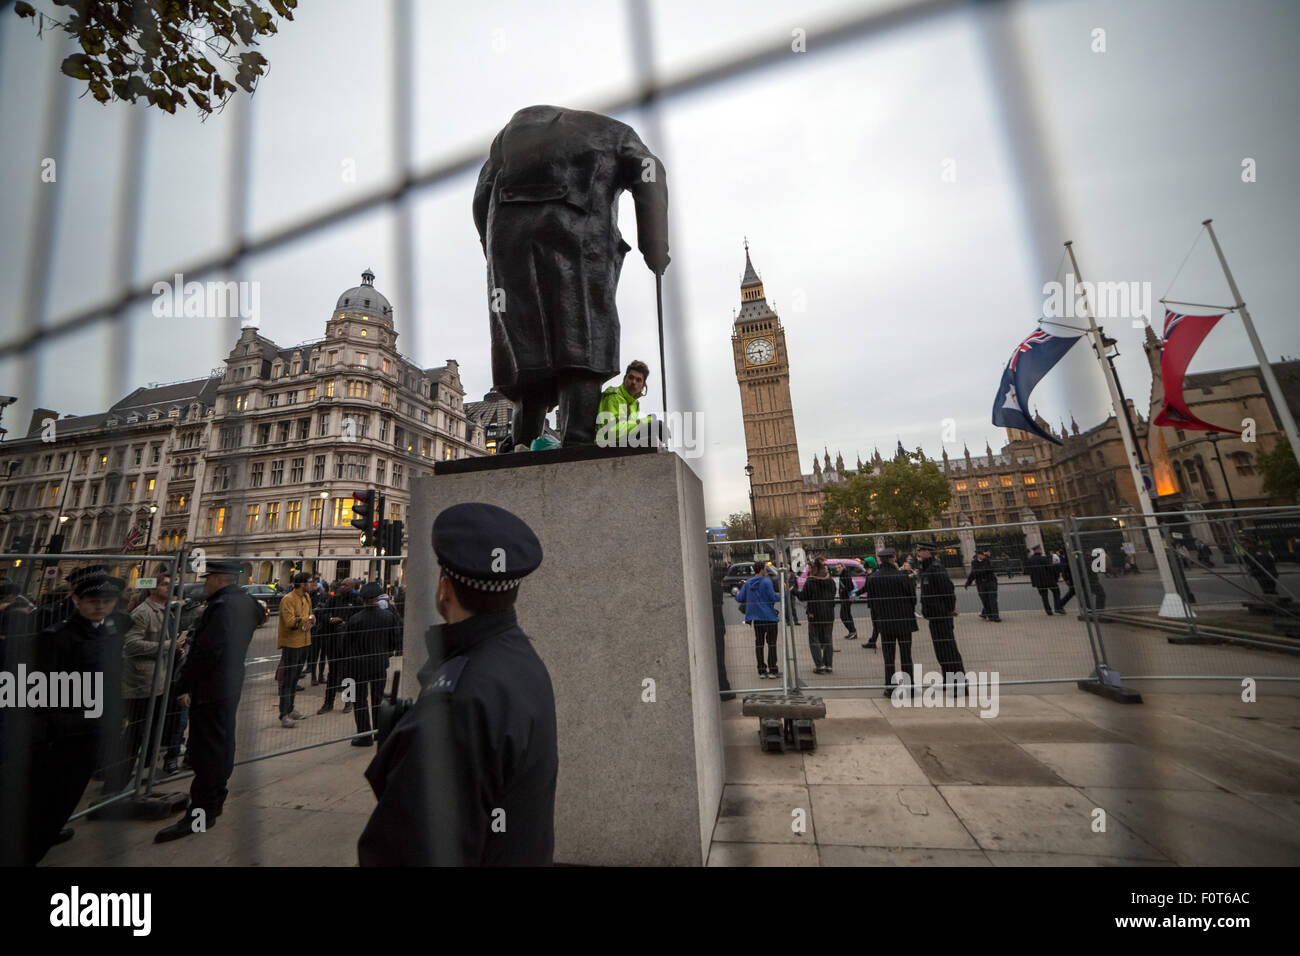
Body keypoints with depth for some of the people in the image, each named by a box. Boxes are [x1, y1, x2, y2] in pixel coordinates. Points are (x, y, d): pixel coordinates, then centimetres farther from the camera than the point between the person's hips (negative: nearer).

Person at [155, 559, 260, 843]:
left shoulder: (222, 606, -21)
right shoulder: (244, 603, 10)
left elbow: (206, 652, -23)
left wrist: (182, 685, -12)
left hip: (210, 691, -10)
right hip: (230, 685, 10)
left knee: (206, 748, -2)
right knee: (222, 743, 18)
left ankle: (200, 813, 6)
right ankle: (215, 800, 32)